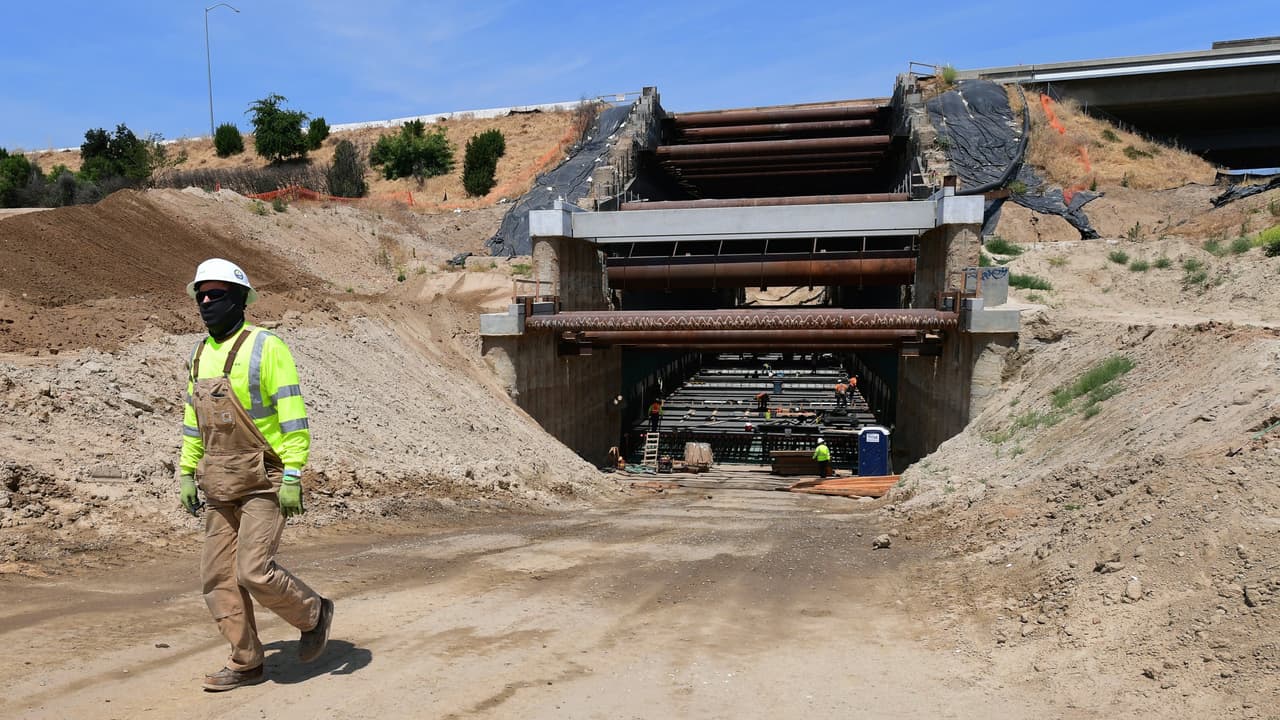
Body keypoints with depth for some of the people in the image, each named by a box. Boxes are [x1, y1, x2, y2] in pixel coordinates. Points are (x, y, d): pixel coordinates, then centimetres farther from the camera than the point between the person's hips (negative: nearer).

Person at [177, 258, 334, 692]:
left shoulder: (265, 347, -11)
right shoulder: (200, 355, 12)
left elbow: (293, 415, -16)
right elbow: (193, 420, 20)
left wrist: (293, 476, -21)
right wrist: (187, 473, 16)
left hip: (265, 482, -8)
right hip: (220, 486, 8)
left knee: (255, 571, -13)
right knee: (217, 576, 7)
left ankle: (314, 614, 14)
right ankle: (245, 663, 19)